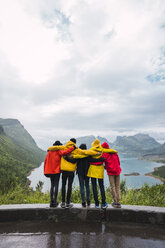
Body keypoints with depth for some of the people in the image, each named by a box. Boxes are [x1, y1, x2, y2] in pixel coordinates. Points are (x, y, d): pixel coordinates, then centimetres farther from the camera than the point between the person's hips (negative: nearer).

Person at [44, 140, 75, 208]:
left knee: (52, 185, 14)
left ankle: (52, 201, 14)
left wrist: (45, 172, 14)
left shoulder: (49, 152, 9)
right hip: (56, 171, -6)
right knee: (56, 185, 2)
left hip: (50, 171, 6)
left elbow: (45, 161, 9)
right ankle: (55, 201, 4)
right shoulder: (58, 151, -9)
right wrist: (73, 147, -24)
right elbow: (64, 152, -29)